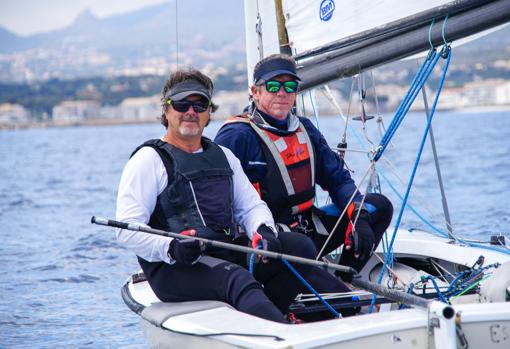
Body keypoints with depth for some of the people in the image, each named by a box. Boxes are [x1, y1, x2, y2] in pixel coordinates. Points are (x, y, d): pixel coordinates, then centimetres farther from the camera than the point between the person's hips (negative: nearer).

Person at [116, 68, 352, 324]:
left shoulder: (223, 156, 23)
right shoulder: (149, 160, 1)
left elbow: (251, 205, 19)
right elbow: (127, 229, -8)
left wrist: (263, 230, -6)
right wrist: (170, 248, -26)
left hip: (229, 254, 7)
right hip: (175, 268, -7)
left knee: (300, 248, -12)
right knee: (238, 279, -36)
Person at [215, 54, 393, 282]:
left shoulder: (305, 130, 14)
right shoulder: (236, 136, -10)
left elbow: (338, 179, 16)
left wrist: (359, 217, -3)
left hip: (306, 229, 8)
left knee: (379, 206, 5)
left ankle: (342, 283, 2)